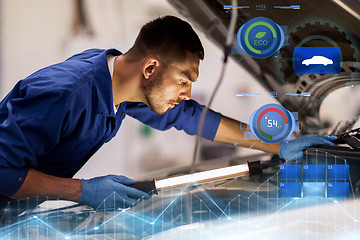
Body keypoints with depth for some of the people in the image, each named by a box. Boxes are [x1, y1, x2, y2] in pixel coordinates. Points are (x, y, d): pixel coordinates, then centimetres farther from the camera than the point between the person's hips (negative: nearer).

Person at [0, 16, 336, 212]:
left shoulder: (122, 80, -5)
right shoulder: (64, 94, -32)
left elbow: (191, 115, 7)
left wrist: (280, 146, 7)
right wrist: (83, 191, -39)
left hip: (39, 204, 8)